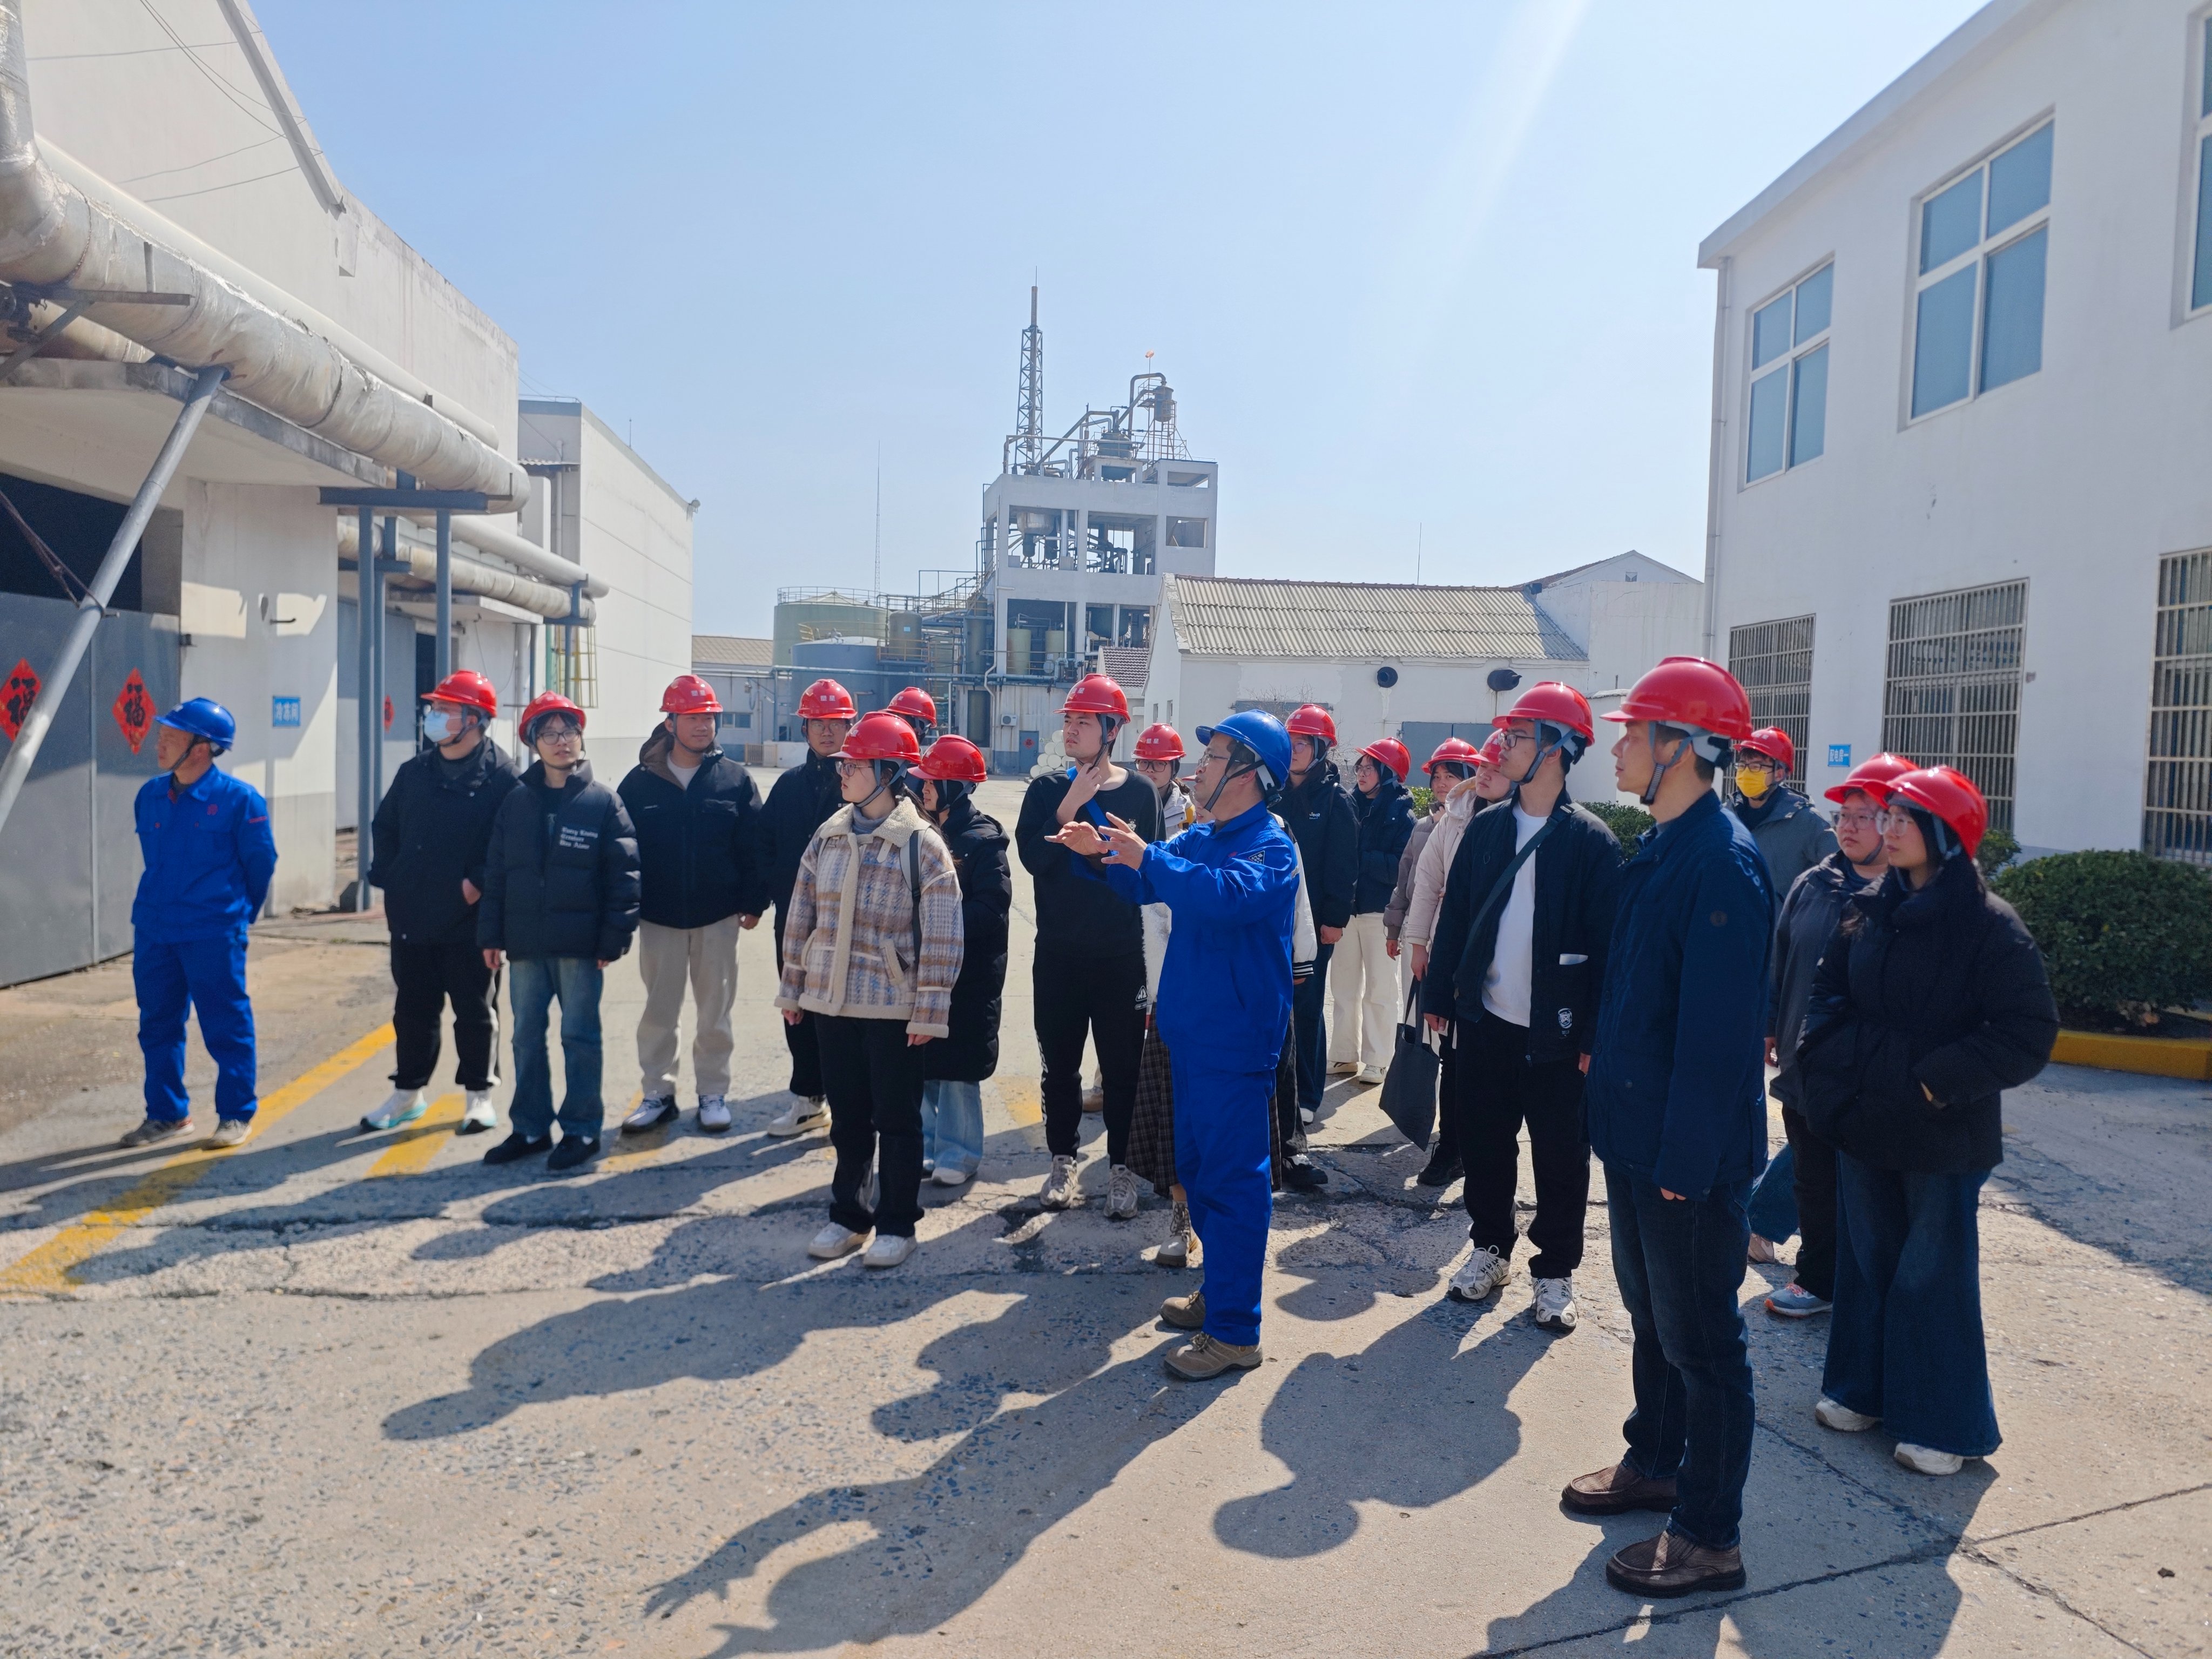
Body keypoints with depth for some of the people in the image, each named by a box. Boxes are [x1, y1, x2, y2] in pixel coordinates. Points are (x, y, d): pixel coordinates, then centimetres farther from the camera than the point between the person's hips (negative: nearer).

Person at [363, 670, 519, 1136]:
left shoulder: (500, 777, -10)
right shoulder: (414, 772, 9)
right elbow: (384, 826, 18)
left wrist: (479, 883, -18)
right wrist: (388, 878, 8)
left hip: (470, 920, -5)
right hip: (411, 918, 5)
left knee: (475, 1011, 6)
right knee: (412, 1010, 14)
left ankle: (479, 1095, 18)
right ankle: (408, 1092, 27)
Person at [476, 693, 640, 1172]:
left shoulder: (603, 801, -4)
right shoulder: (516, 802, 7)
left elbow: (624, 874, -6)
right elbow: (496, 872, 9)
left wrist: (614, 939, -11)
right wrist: (491, 935, 4)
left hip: (580, 945, -4)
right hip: (526, 944, 4)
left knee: (579, 1036, 4)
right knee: (527, 1037, 12)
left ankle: (582, 1130, 15)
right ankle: (530, 1128, 24)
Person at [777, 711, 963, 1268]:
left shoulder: (922, 844, -11)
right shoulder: (828, 837, 5)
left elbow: (941, 937, -12)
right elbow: (802, 917, 12)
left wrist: (930, 1011, -14)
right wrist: (792, 988, 12)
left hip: (893, 1008, -5)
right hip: (831, 1000, 5)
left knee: (898, 1119, 7)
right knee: (848, 1116, 15)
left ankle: (896, 1224, 21)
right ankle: (848, 1215, 29)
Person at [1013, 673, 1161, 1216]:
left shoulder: (1139, 793, 0)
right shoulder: (1046, 791, 3)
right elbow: (1033, 857, -10)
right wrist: (1070, 807, -17)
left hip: (1121, 956, -2)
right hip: (1057, 953, 2)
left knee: (1122, 1065, 4)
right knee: (1060, 1063, 11)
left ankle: (1121, 1168, 16)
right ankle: (1063, 1161, 25)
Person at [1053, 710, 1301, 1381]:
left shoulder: (1271, 847, -16)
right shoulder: (1201, 839, 10)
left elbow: (1229, 896, -35)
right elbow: (1146, 883, 17)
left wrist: (1145, 856, -30)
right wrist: (1103, 853, -3)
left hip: (1236, 1042, -9)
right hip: (1192, 1034, 9)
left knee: (1232, 1179, -2)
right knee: (1197, 1166, 19)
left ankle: (1233, 1332, 7)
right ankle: (1219, 1291, 35)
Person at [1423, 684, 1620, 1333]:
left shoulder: (1591, 841, -8)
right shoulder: (1486, 828, 6)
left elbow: (1606, 940, -10)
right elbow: (1454, 915, 8)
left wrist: (1595, 1032, -12)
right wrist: (1439, 995, 5)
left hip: (1555, 1030, -4)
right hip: (1486, 1020, 4)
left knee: (1560, 1156, 7)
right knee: (1484, 1142, 14)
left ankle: (1555, 1271, 23)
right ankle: (1490, 1248, 32)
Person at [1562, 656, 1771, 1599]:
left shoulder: (1723, 864, -22)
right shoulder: (1660, 849, 8)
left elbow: (1719, 1028, -24)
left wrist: (1687, 1159, -22)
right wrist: (1603, 1057, 13)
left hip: (1690, 1156, -9)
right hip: (1635, 1134, 9)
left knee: (1701, 1338, 5)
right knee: (1651, 1315, 23)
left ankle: (1709, 1537, 20)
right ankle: (1654, 1465, 41)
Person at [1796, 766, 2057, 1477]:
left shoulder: (1988, 925, -14)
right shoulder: (1869, 910, 2)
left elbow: (2028, 1032, -16)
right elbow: (1830, 991, 12)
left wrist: (1938, 1082, -19)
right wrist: (1826, 1059, -4)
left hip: (1942, 1136, -5)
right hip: (1865, 1124, 5)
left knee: (1933, 1275, 6)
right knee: (1865, 1259, 17)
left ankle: (1944, 1424, 22)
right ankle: (1864, 1389, 34)